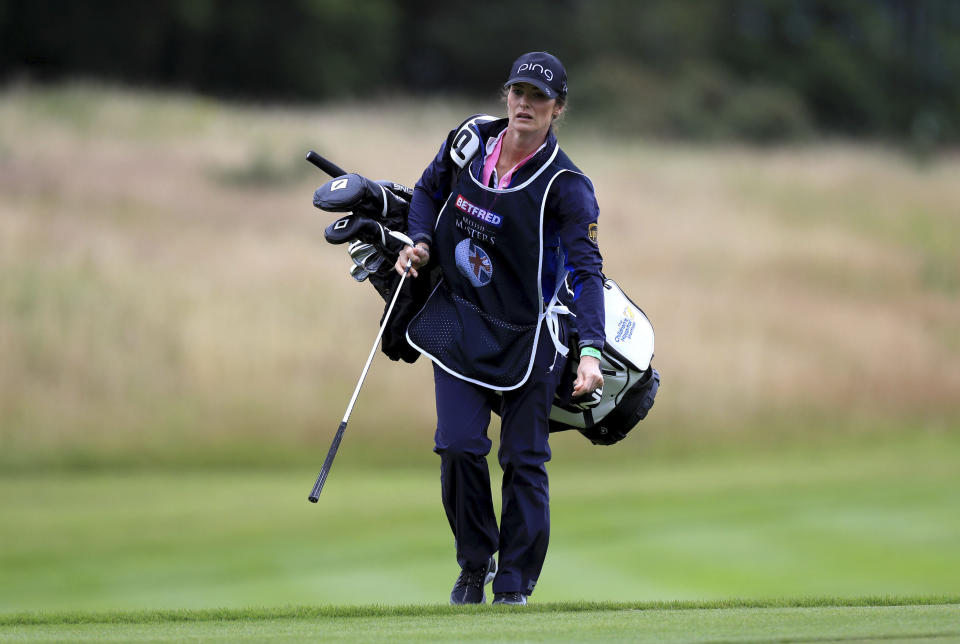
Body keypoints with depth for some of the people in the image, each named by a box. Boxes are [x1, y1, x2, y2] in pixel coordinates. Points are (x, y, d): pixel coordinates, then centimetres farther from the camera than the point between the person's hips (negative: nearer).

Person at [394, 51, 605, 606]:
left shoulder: (565, 185, -19)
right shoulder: (471, 139, -5)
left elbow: (587, 270, -26)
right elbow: (430, 191, 16)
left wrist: (591, 351, -39)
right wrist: (421, 242, -4)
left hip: (528, 333, -3)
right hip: (459, 319, 3)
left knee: (525, 460, 0)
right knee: (459, 446, -6)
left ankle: (514, 583, 12)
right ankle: (474, 565, 13)